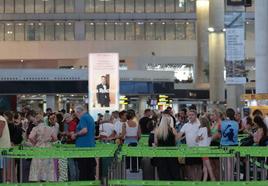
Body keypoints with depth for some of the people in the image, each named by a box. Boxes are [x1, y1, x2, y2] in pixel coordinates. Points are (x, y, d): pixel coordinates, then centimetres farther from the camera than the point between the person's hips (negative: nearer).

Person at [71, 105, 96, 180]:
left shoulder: (83, 118, -11)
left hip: (83, 145, -9)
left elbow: (84, 130, -24)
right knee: (90, 167, 10)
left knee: (83, 168, -5)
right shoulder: (90, 117, 17)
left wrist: (75, 135, -10)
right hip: (91, 145, 9)